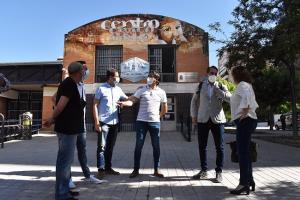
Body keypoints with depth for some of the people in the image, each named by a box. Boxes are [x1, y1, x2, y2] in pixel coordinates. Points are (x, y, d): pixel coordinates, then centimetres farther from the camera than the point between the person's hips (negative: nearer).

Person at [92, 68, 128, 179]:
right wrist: (96, 122, -13)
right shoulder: (101, 89, -5)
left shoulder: (118, 90, 10)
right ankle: (101, 169, 2)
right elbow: (95, 105, -6)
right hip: (103, 122, -5)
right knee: (102, 146, -4)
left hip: (114, 123, 6)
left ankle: (108, 167, 24)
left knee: (110, 146, 13)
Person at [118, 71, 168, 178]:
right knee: (138, 146, 3)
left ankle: (156, 170, 20)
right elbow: (132, 101, -12)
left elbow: (164, 109, 14)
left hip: (155, 122, 1)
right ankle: (136, 170, 15)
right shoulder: (141, 89, 0)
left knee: (156, 146, 7)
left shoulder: (161, 92, 5)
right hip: (141, 121, -1)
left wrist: (158, 116, 11)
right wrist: (124, 103, -30)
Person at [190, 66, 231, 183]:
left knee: (219, 147, 2)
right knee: (202, 146, 7)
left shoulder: (220, 86, 5)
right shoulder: (201, 85, 8)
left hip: (217, 120, -1)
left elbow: (230, 98, -11)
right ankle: (204, 171, 22)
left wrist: (217, 89, -14)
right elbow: (194, 101, 12)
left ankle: (219, 172, 16)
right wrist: (194, 115, 5)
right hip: (203, 120, 1)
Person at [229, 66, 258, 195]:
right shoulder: (246, 85, 23)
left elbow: (247, 97, -30)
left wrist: (245, 112, -24)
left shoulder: (242, 85, -8)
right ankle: (249, 180, 24)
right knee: (245, 152, 15)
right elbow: (254, 104, 26)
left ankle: (244, 184, -5)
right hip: (247, 121, 11)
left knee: (243, 152, -9)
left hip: (244, 121, -11)